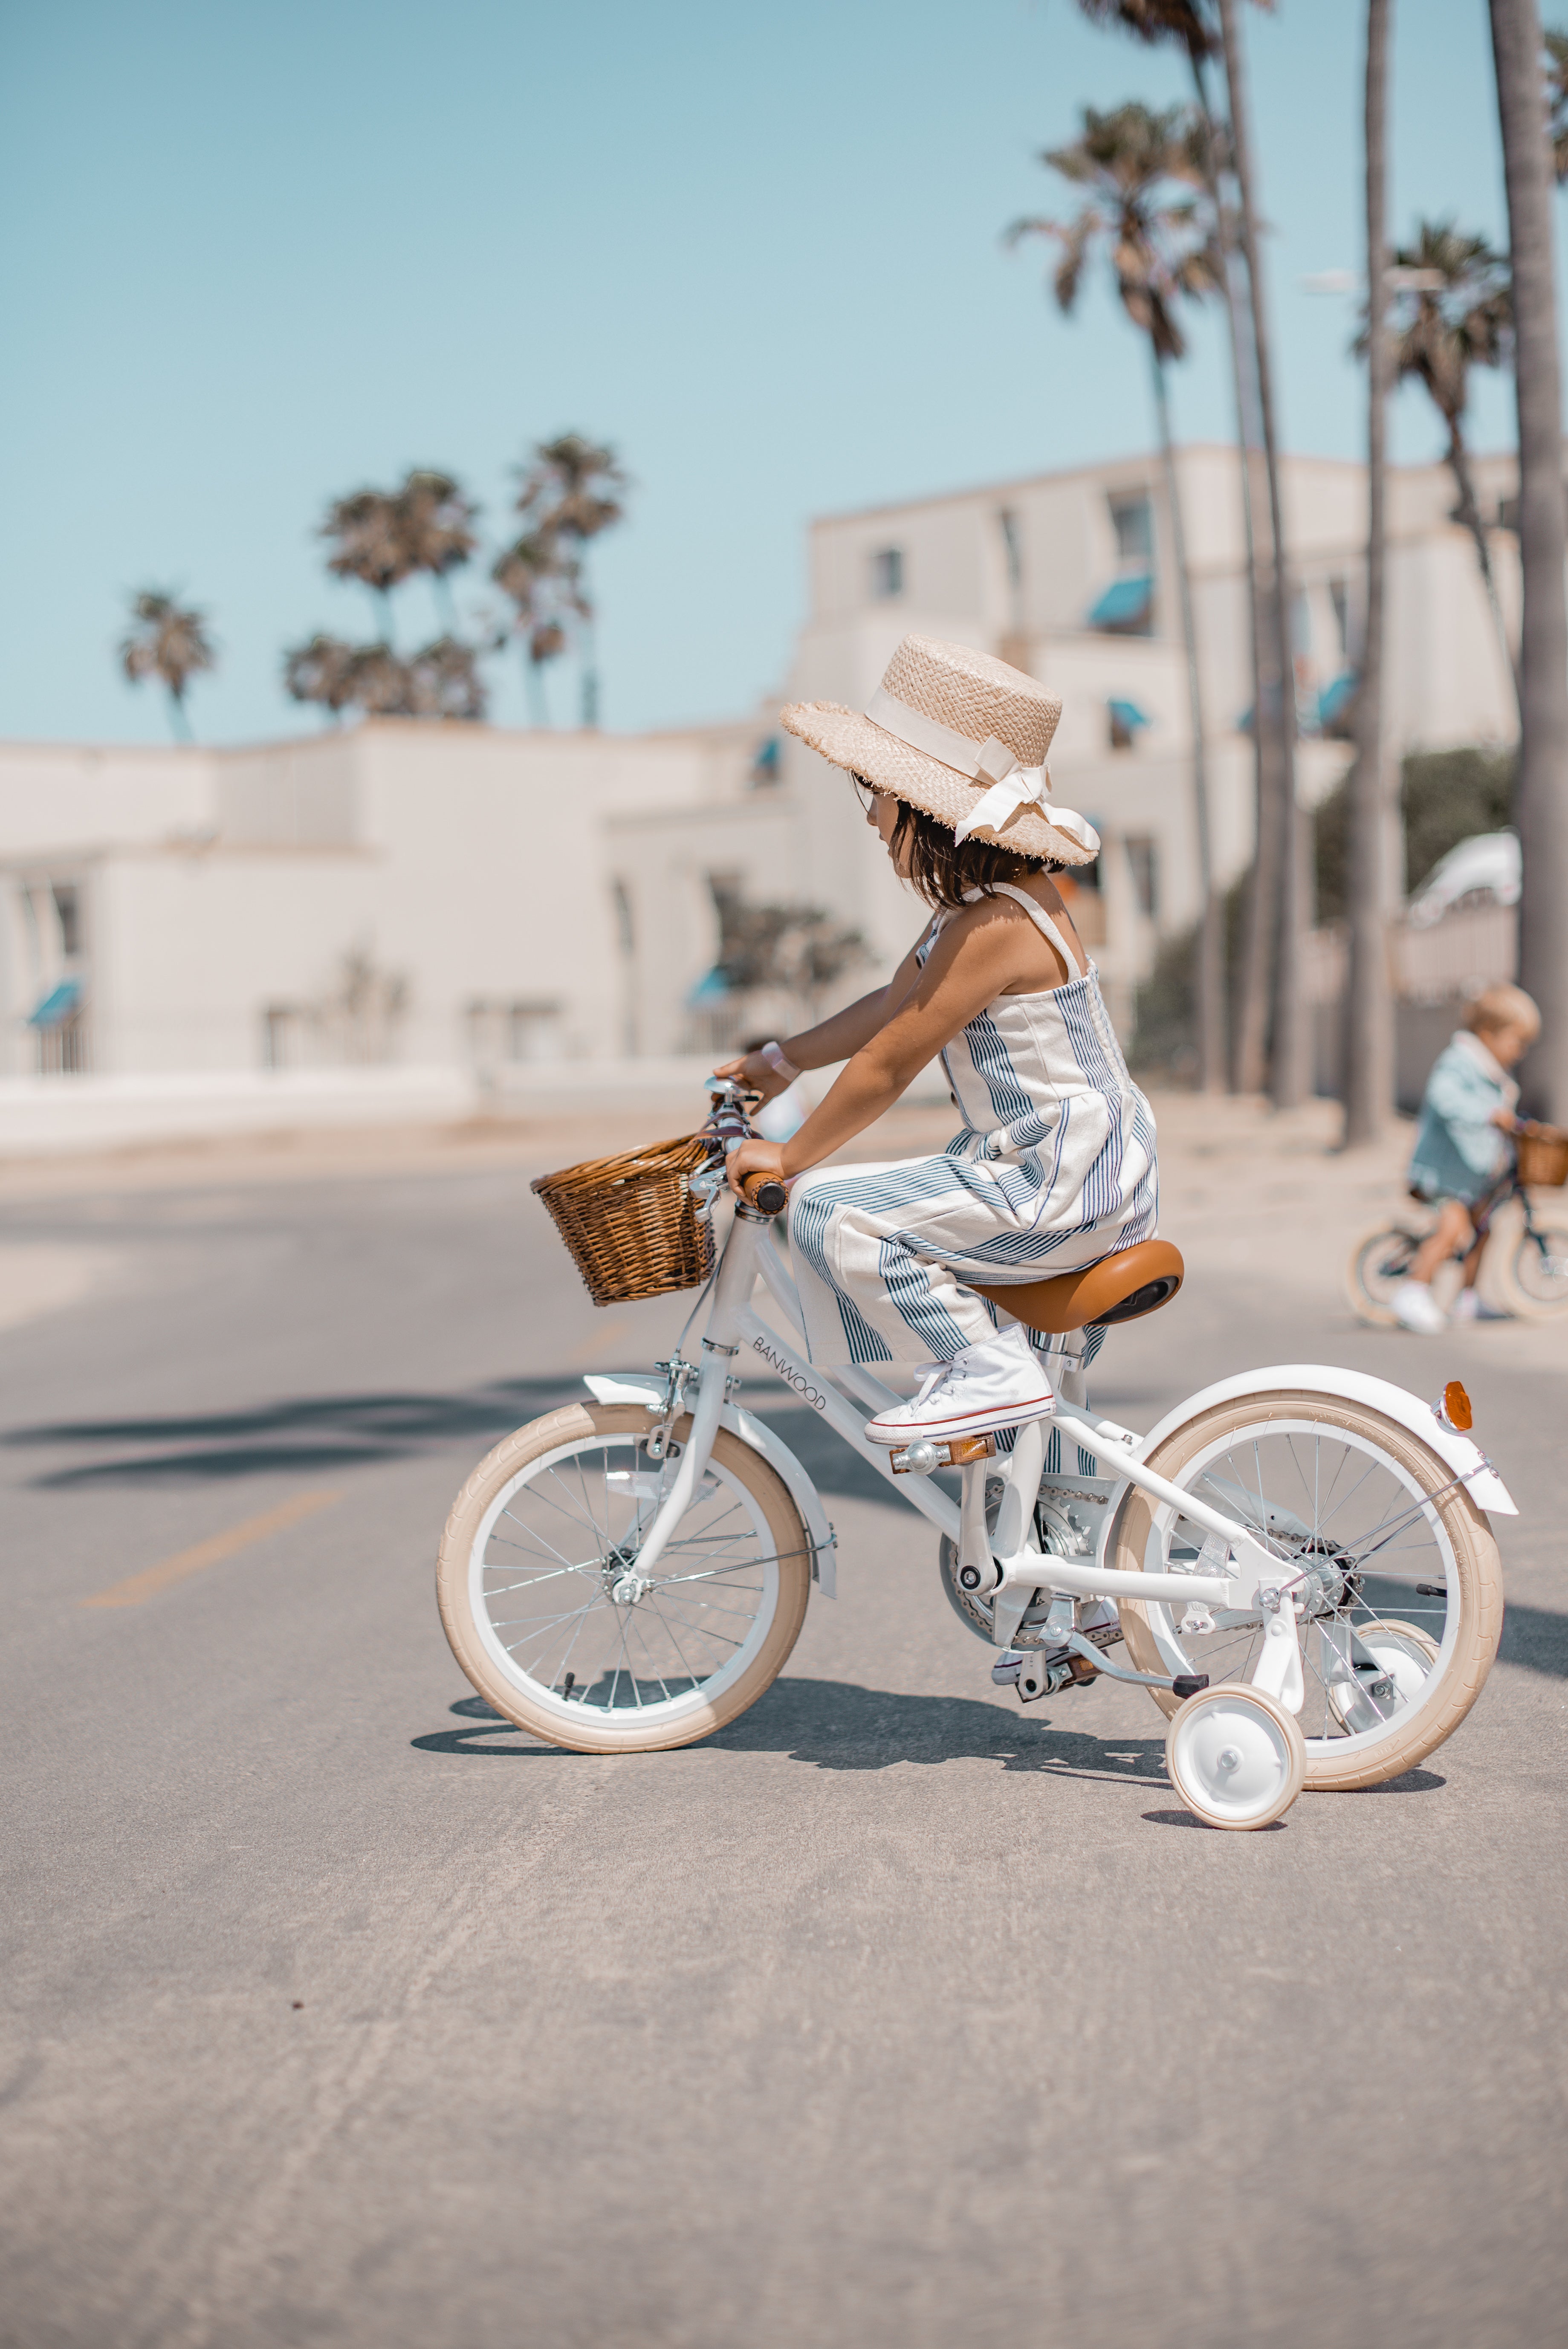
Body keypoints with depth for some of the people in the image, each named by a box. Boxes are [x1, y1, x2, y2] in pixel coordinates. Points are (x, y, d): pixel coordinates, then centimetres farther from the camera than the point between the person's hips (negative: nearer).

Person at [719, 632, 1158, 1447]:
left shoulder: (996, 927, -23)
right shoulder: (977, 905, 9)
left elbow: (885, 1067, -19)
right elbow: (890, 1007, 23)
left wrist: (788, 1158, -8)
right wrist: (780, 1060, 26)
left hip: (1064, 1191, -11)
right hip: (1039, 1169, 11)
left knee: (829, 1213, -18)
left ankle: (991, 1371, -11)